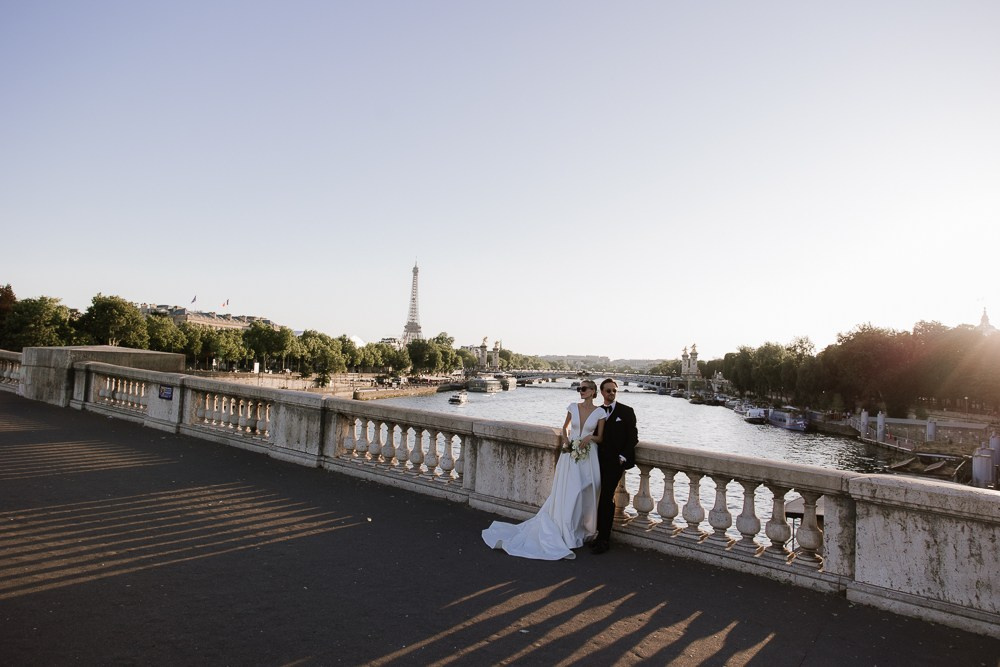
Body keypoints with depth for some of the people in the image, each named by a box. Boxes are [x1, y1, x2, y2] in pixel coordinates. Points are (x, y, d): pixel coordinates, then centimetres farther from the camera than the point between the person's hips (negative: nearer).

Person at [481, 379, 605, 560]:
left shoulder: (599, 412, -1)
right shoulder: (573, 407, 4)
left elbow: (600, 437, 6)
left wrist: (590, 437, -14)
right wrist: (565, 438, -2)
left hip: (588, 457, -1)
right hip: (570, 455, 1)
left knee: (585, 496, 5)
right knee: (565, 496, -2)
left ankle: (581, 531, 24)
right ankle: (565, 535, 6)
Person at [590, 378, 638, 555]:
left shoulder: (626, 411, -1)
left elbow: (633, 437, -2)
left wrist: (623, 457, -10)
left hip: (615, 461, -4)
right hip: (600, 460, 4)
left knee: (605, 497, -10)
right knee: (606, 498, 10)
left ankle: (603, 539, -3)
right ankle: (603, 535, 17)